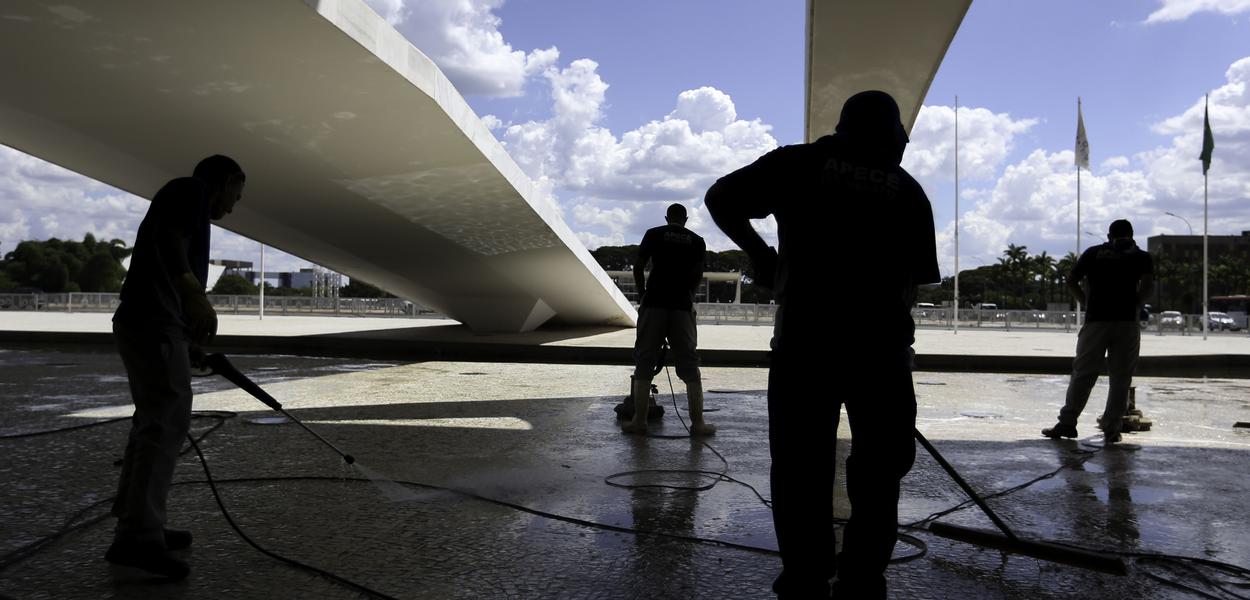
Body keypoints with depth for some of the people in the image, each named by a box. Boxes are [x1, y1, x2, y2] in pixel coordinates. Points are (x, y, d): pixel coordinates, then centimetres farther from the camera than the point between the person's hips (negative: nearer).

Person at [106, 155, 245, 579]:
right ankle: (137, 536, -16)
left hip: (144, 322, 11)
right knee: (168, 421, -13)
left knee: (153, 421, 13)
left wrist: (195, 342, 34)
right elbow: (168, 237, -20)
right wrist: (194, 293, -29)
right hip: (153, 324, -11)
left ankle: (136, 527, 18)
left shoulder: (187, 201, 27)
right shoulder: (191, 187, -1)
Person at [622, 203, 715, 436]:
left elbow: (638, 267, 2)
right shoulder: (697, 241, 10)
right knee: (689, 366, 6)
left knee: (644, 364, 4)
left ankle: (639, 421, 4)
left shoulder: (653, 234, 6)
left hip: (654, 304, -1)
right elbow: (698, 275, 3)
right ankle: (698, 423, 6)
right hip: (682, 306, 1)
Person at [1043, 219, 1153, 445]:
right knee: (1121, 377, 5)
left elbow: (1071, 281, 4)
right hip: (1127, 321, 0)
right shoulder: (1141, 256, 11)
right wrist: (1136, 306, 5)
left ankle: (1067, 422, 2)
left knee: (1083, 373, 4)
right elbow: (1148, 283, -7)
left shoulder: (1093, 253, 14)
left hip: (1095, 319, 0)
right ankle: (1111, 429, 4)